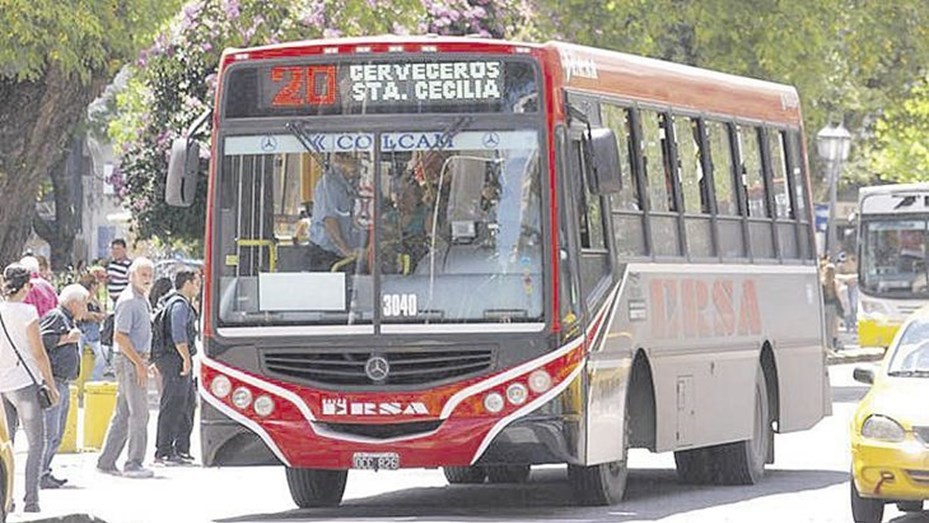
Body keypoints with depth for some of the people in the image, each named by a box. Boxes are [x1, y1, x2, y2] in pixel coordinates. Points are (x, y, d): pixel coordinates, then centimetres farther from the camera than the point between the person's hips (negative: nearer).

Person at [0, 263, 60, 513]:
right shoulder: (26, 313, -10)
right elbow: (39, 354, -9)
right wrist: (51, 386, 0)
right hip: (23, 382, -5)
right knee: (36, 442, 1)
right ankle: (31, 499, -7)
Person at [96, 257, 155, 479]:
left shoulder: (142, 300, 16)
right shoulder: (128, 301, -15)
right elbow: (120, 336, -20)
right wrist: (139, 363, -20)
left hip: (136, 360, 10)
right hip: (129, 360, -10)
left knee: (123, 414, 12)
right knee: (139, 413, -8)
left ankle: (106, 462, 16)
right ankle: (133, 464, -4)